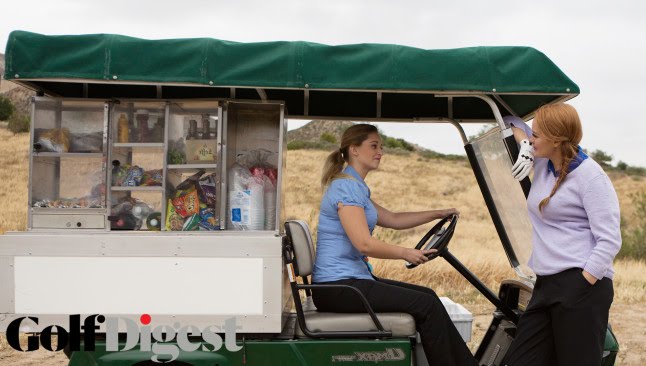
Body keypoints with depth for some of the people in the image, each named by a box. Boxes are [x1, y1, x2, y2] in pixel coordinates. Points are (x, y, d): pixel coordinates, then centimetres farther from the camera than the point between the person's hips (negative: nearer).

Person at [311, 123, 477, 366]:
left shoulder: (354, 187, 17)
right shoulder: (346, 186, -15)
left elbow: (393, 220, 23)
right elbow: (364, 244, -22)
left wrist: (437, 214, 20)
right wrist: (405, 254, -11)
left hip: (350, 279, 10)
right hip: (339, 286, -10)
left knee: (428, 296, 8)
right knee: (426, 305, -12)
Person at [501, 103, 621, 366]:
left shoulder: (590, 176, -8)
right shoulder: (543, 163, 13)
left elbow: (610, 240, -14)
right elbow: (515, 124, 31)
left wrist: (583, 285, -20)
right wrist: (524, 145, 10)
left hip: (583, 286, -8)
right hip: (545, 285, 8)